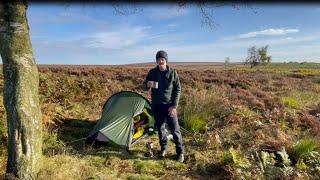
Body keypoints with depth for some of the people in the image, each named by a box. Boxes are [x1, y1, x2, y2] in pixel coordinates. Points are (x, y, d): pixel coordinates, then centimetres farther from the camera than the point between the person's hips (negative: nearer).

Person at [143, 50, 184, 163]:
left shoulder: (172, 73, -6)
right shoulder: (152, 72, -1)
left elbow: (178, 89, -3)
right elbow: (145, 87, 7)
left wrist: (174, 105, -9)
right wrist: (148, 85, -19)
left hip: (169, 105, -2)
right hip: (156, 105, 3)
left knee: (174, 129, -2)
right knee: (160, 128, 12)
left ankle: (180, 151, 14)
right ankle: (164, 148, 32)